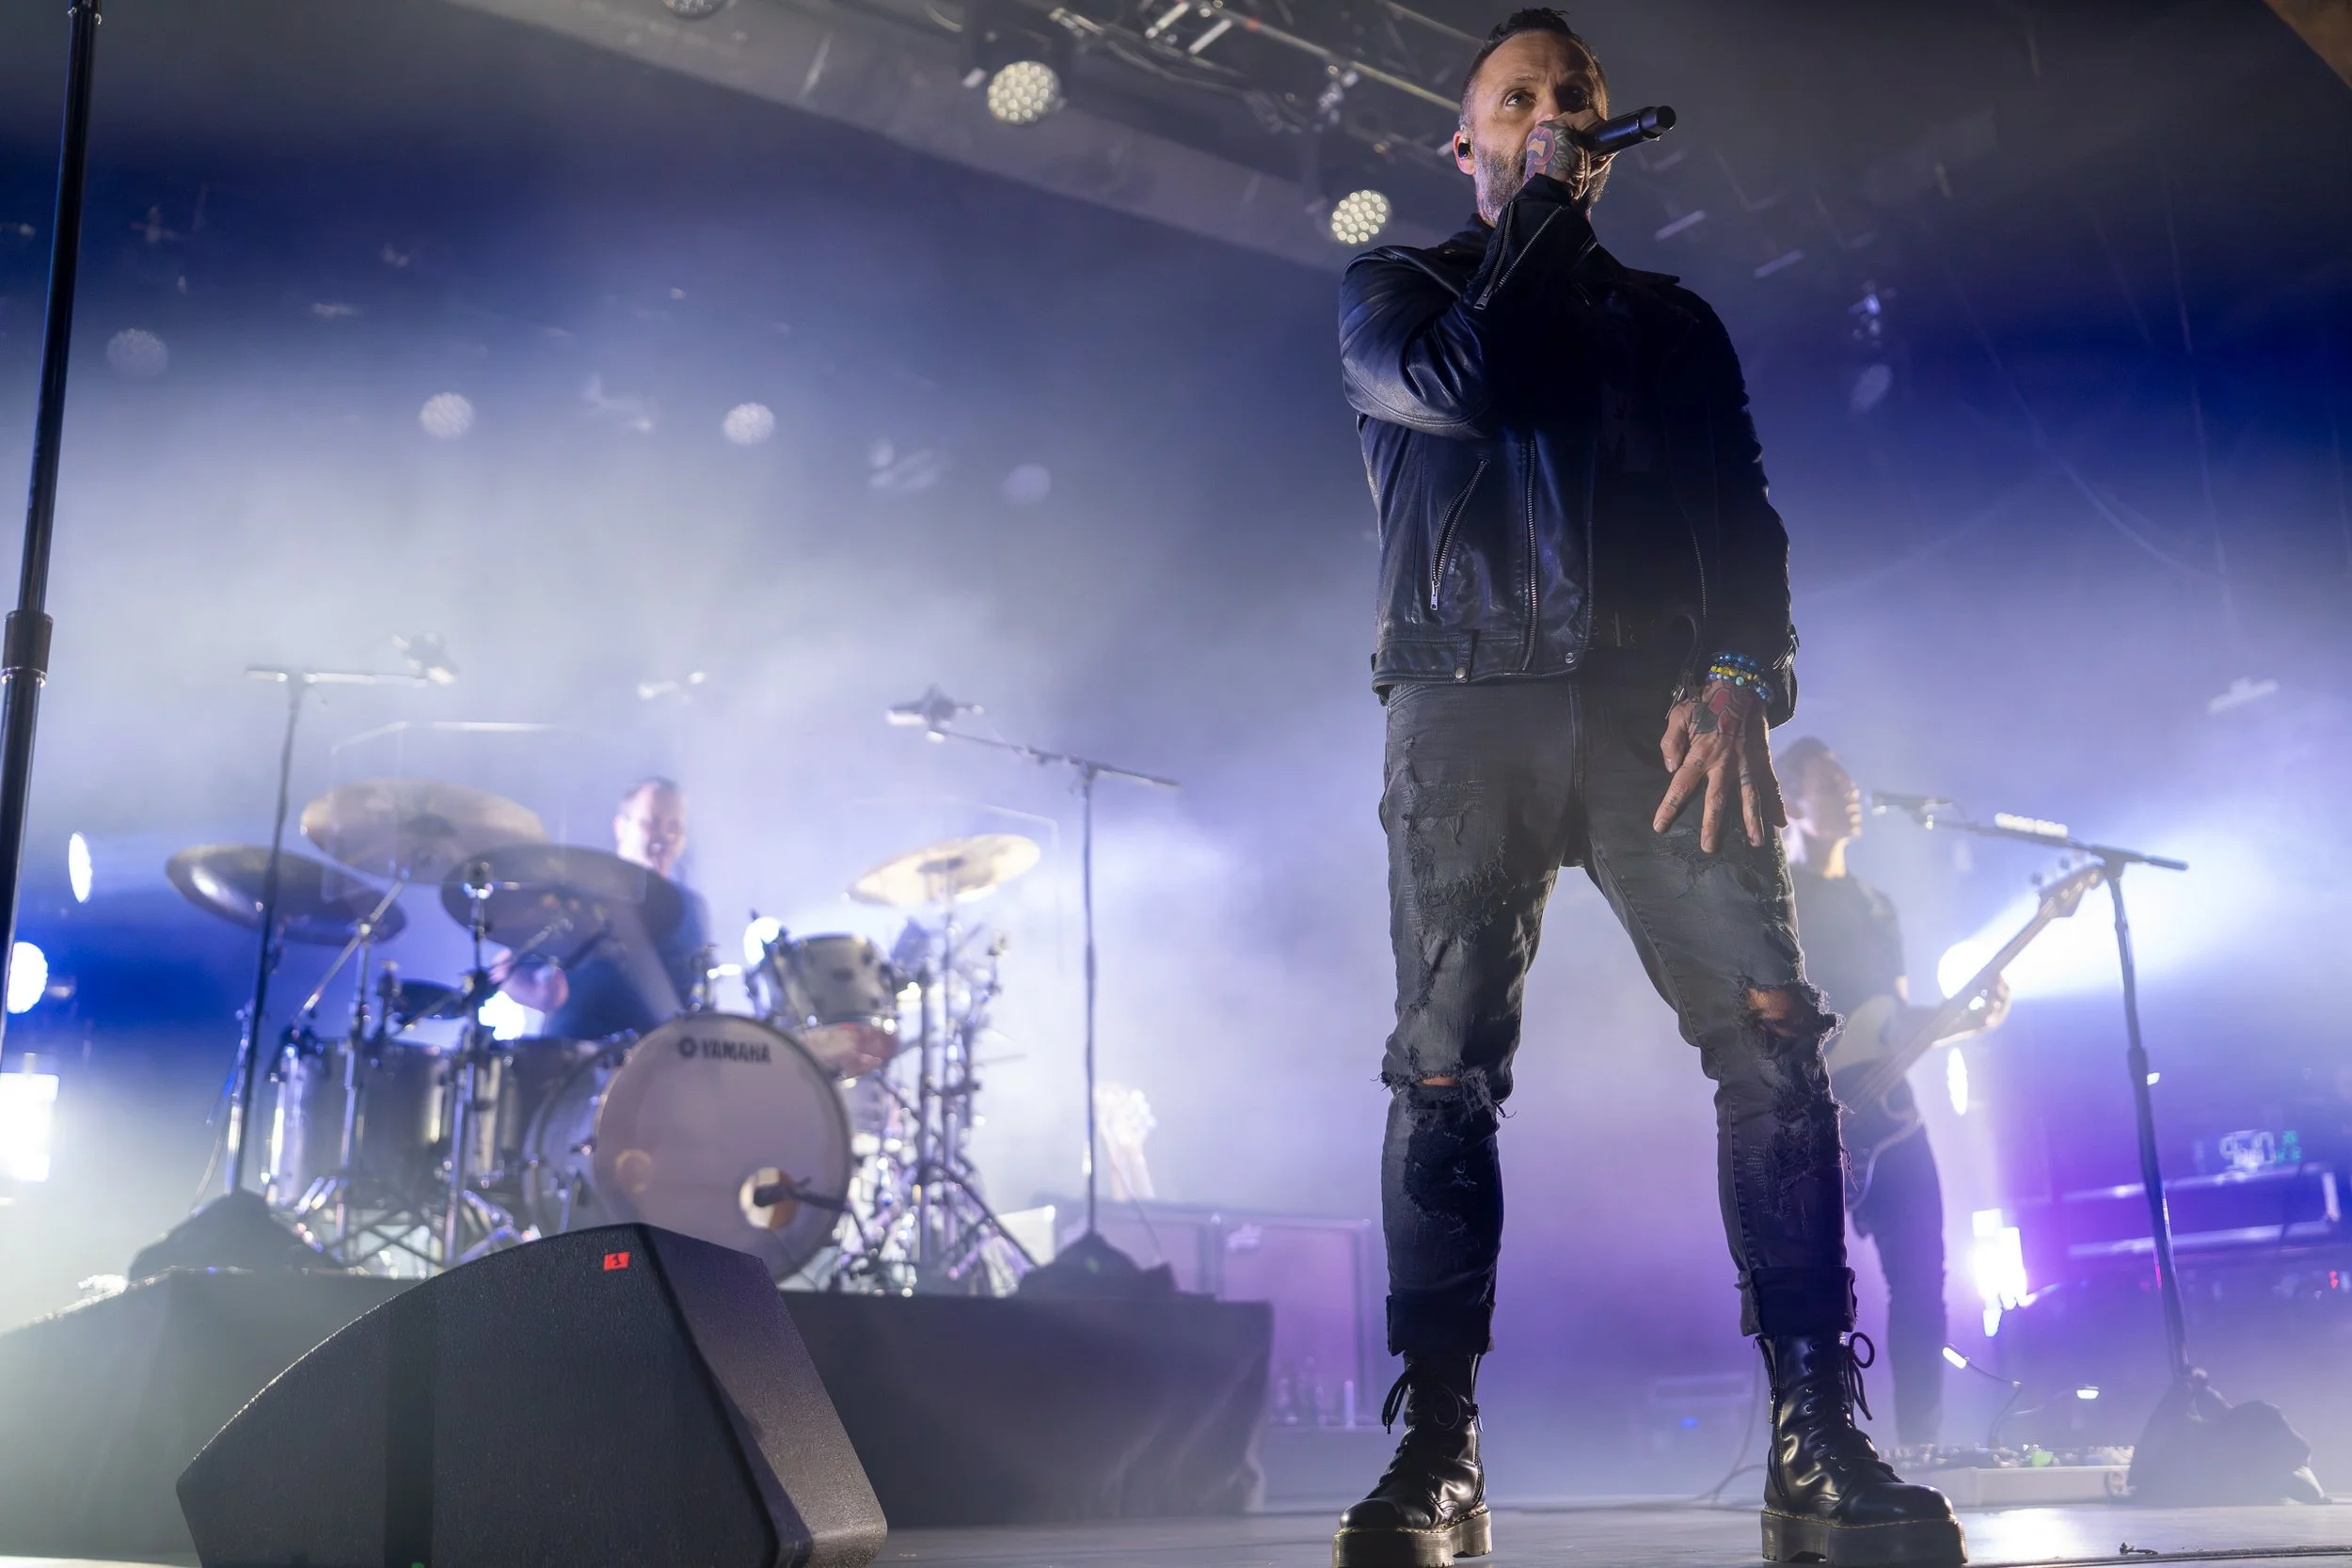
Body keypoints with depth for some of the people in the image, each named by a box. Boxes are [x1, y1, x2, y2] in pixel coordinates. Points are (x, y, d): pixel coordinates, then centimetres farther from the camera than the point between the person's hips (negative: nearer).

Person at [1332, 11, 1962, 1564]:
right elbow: (1457, 381, -6)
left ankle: (1821, 1441, -11)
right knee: (1445, 1070, -8)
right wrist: (1537, 222, 6)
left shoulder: (1671, 317, 24)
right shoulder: (1398, 287, 18)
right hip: (1467, 711, -1)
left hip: (1659, 707, 2)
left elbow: (1742, 513, 12)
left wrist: (1737, 678, -6)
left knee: (1773, 1033, -15)